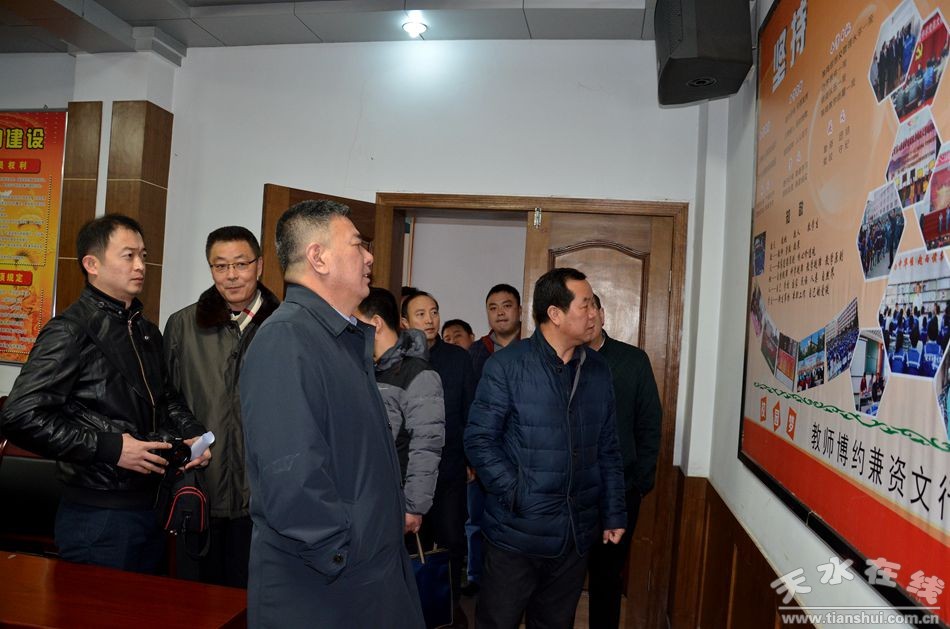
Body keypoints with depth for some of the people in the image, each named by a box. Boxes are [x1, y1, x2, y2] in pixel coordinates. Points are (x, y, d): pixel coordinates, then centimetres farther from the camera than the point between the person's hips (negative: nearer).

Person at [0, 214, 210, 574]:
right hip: (99, 516, -7)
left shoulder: (146, 331, 13)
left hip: (152, 506, 8)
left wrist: (192, 433, 3)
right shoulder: (71, 331, -12)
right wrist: (110, 447, -20)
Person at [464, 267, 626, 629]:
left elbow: (608, 450, 10)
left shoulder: (598, 370, 5)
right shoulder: (507, 365, -10)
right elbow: (479, 440, -10)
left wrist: (614, 514, 7)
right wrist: (517, 494, -17)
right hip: (516, 533, -4)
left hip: (577, 536, 4)